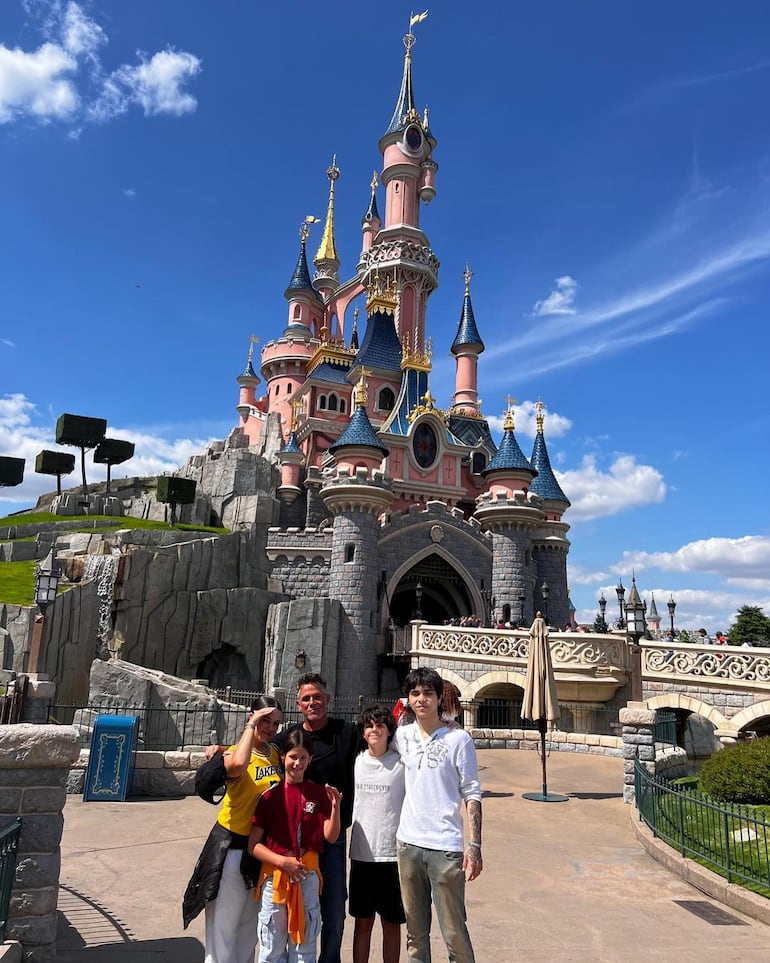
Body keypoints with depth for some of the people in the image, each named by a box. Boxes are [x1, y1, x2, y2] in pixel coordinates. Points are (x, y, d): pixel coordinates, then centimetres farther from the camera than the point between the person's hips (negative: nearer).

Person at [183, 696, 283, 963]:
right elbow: (238, 765, -41)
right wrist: (251, 726, -30)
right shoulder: (234, 754, -16)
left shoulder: (276, 754, 2)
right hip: (232, 847, -6)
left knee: (250, 926, 21)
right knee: (224, 926, 6)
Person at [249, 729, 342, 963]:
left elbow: (331, 837, -6)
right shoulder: (271, 795, -8)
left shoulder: (318, 793, -2)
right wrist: (283, 861, -18)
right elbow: (253, 845, -6)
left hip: (308, 875, 1)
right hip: (275, 875, -1)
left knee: (305, 944, 13)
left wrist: (335, 807, -21)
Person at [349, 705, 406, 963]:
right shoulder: (356, 761, 3)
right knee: (363, 921, 14)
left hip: (392, 854, -3)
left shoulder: (401, 763, -7)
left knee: (391, 922, 10)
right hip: (361, 853, 3)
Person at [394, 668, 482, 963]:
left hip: (444, 847, -4)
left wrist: (475, 845, -11)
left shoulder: (458, 739, -8)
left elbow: (472, 795, -6)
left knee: (454, 933, 2)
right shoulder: (402, 736, 4)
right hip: (408, 843, 4)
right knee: (415, 931, 17)